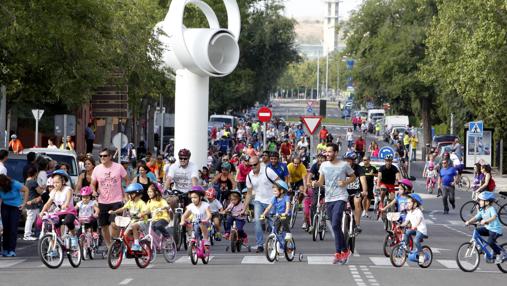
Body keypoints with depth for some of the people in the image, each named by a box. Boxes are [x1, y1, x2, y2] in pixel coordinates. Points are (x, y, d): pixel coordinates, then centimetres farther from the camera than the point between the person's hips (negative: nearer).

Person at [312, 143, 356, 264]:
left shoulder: (344, 165, -3)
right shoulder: (324, 165, 8)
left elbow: (353, 177, 9)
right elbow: (321, 182, 13)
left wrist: (345, 182, -10)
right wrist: (316, 184, -10)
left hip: (340, 198, -5)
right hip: (328, 199, 5)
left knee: (335, 225, -17)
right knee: (335, 226, 8)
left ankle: (339, 252, -11)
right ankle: (344, 251, 17)